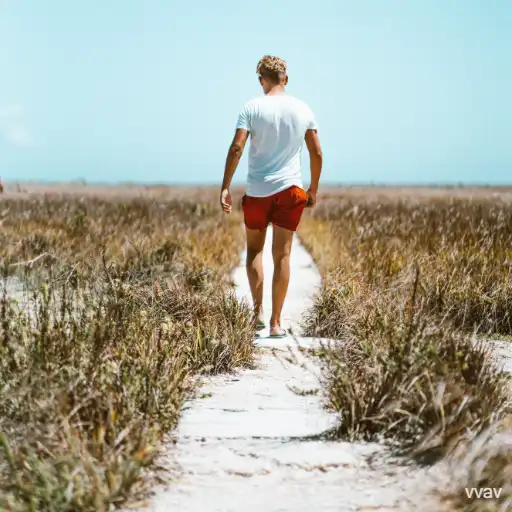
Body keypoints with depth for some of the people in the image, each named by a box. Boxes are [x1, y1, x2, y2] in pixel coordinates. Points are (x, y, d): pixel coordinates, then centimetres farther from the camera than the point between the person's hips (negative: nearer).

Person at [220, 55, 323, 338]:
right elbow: (317, 153, 6)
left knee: (254, 250, 17)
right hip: (290, 189, 1)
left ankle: (258, 311, 11)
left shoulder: (252, 108, -3)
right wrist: (313, 189, 17)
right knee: (282, 256, 3)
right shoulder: (302, 109, 4)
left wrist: (225, 188, -10)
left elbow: (236, 148, -12)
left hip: (257, 190, -1)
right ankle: (276, 323, 4)